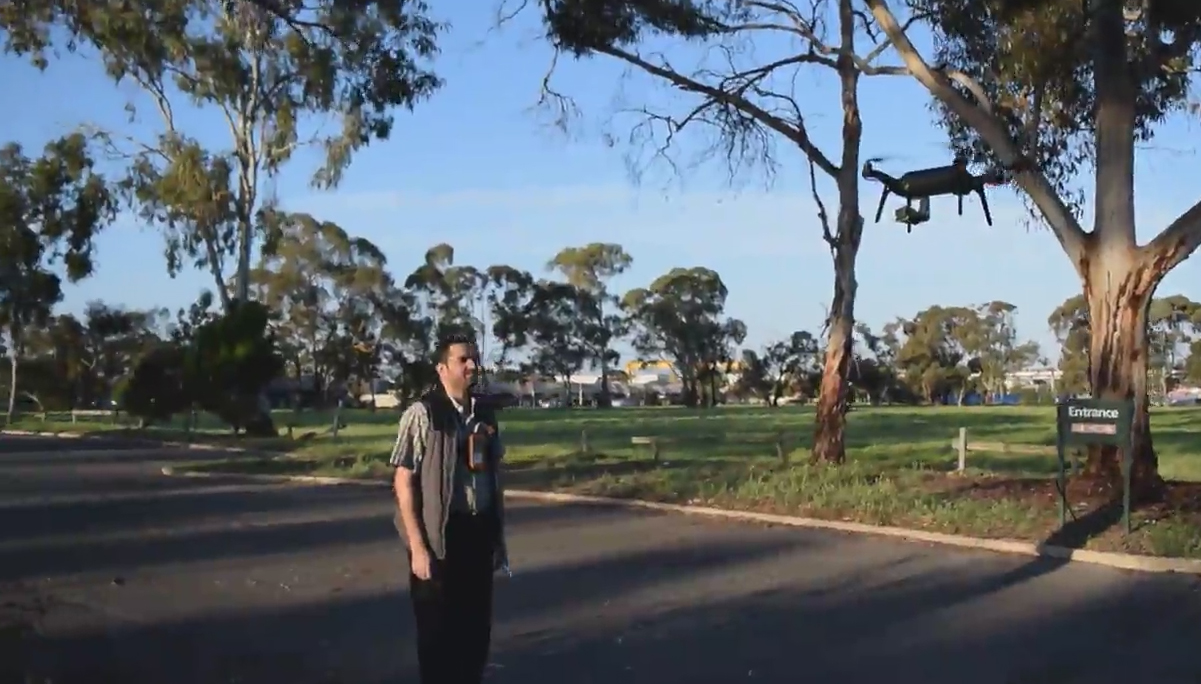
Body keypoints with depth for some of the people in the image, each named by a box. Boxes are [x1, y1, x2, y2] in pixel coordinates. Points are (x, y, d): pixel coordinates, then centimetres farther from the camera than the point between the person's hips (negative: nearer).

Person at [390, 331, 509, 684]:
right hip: (439, 535, -5)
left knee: (477, 628, 13)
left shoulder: (484, 415, 9)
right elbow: (403, 481, -11)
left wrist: (499, 537, 15)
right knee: (438, 630, 4)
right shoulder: (422, 414, -9)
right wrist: (418, 546, -15)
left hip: (479, 532, 6)